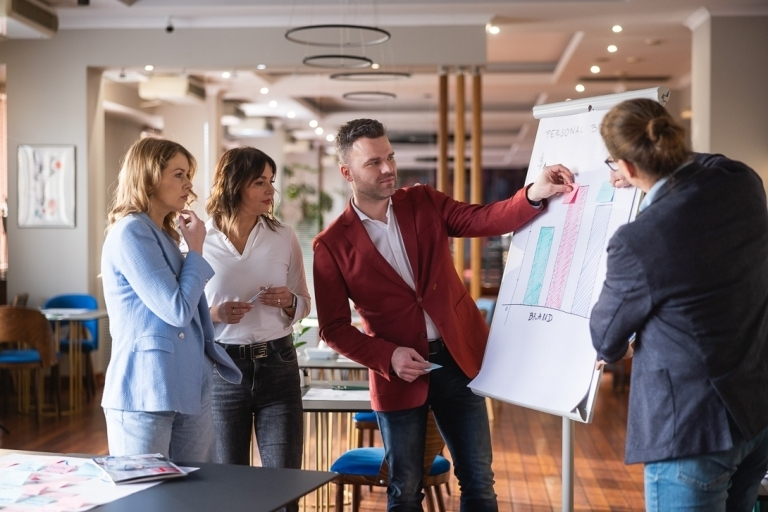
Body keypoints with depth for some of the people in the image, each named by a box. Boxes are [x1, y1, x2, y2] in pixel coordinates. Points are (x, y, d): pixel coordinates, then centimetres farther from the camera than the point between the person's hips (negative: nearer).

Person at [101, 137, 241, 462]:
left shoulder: (164, 234, 15)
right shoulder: (130, 234, -13)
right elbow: (176, 311, -16)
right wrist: (195, 250, -6)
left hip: (190, 390, 8)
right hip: (144, 394, -8)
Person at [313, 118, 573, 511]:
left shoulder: (425, 203, 3)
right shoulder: (332, 245, -6)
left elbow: (483, 219, -10)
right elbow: (334, 328, -4)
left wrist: (536, 194, -28)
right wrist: (387, 357, -17)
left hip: (458, 359, 3)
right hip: (399, 373, -2)